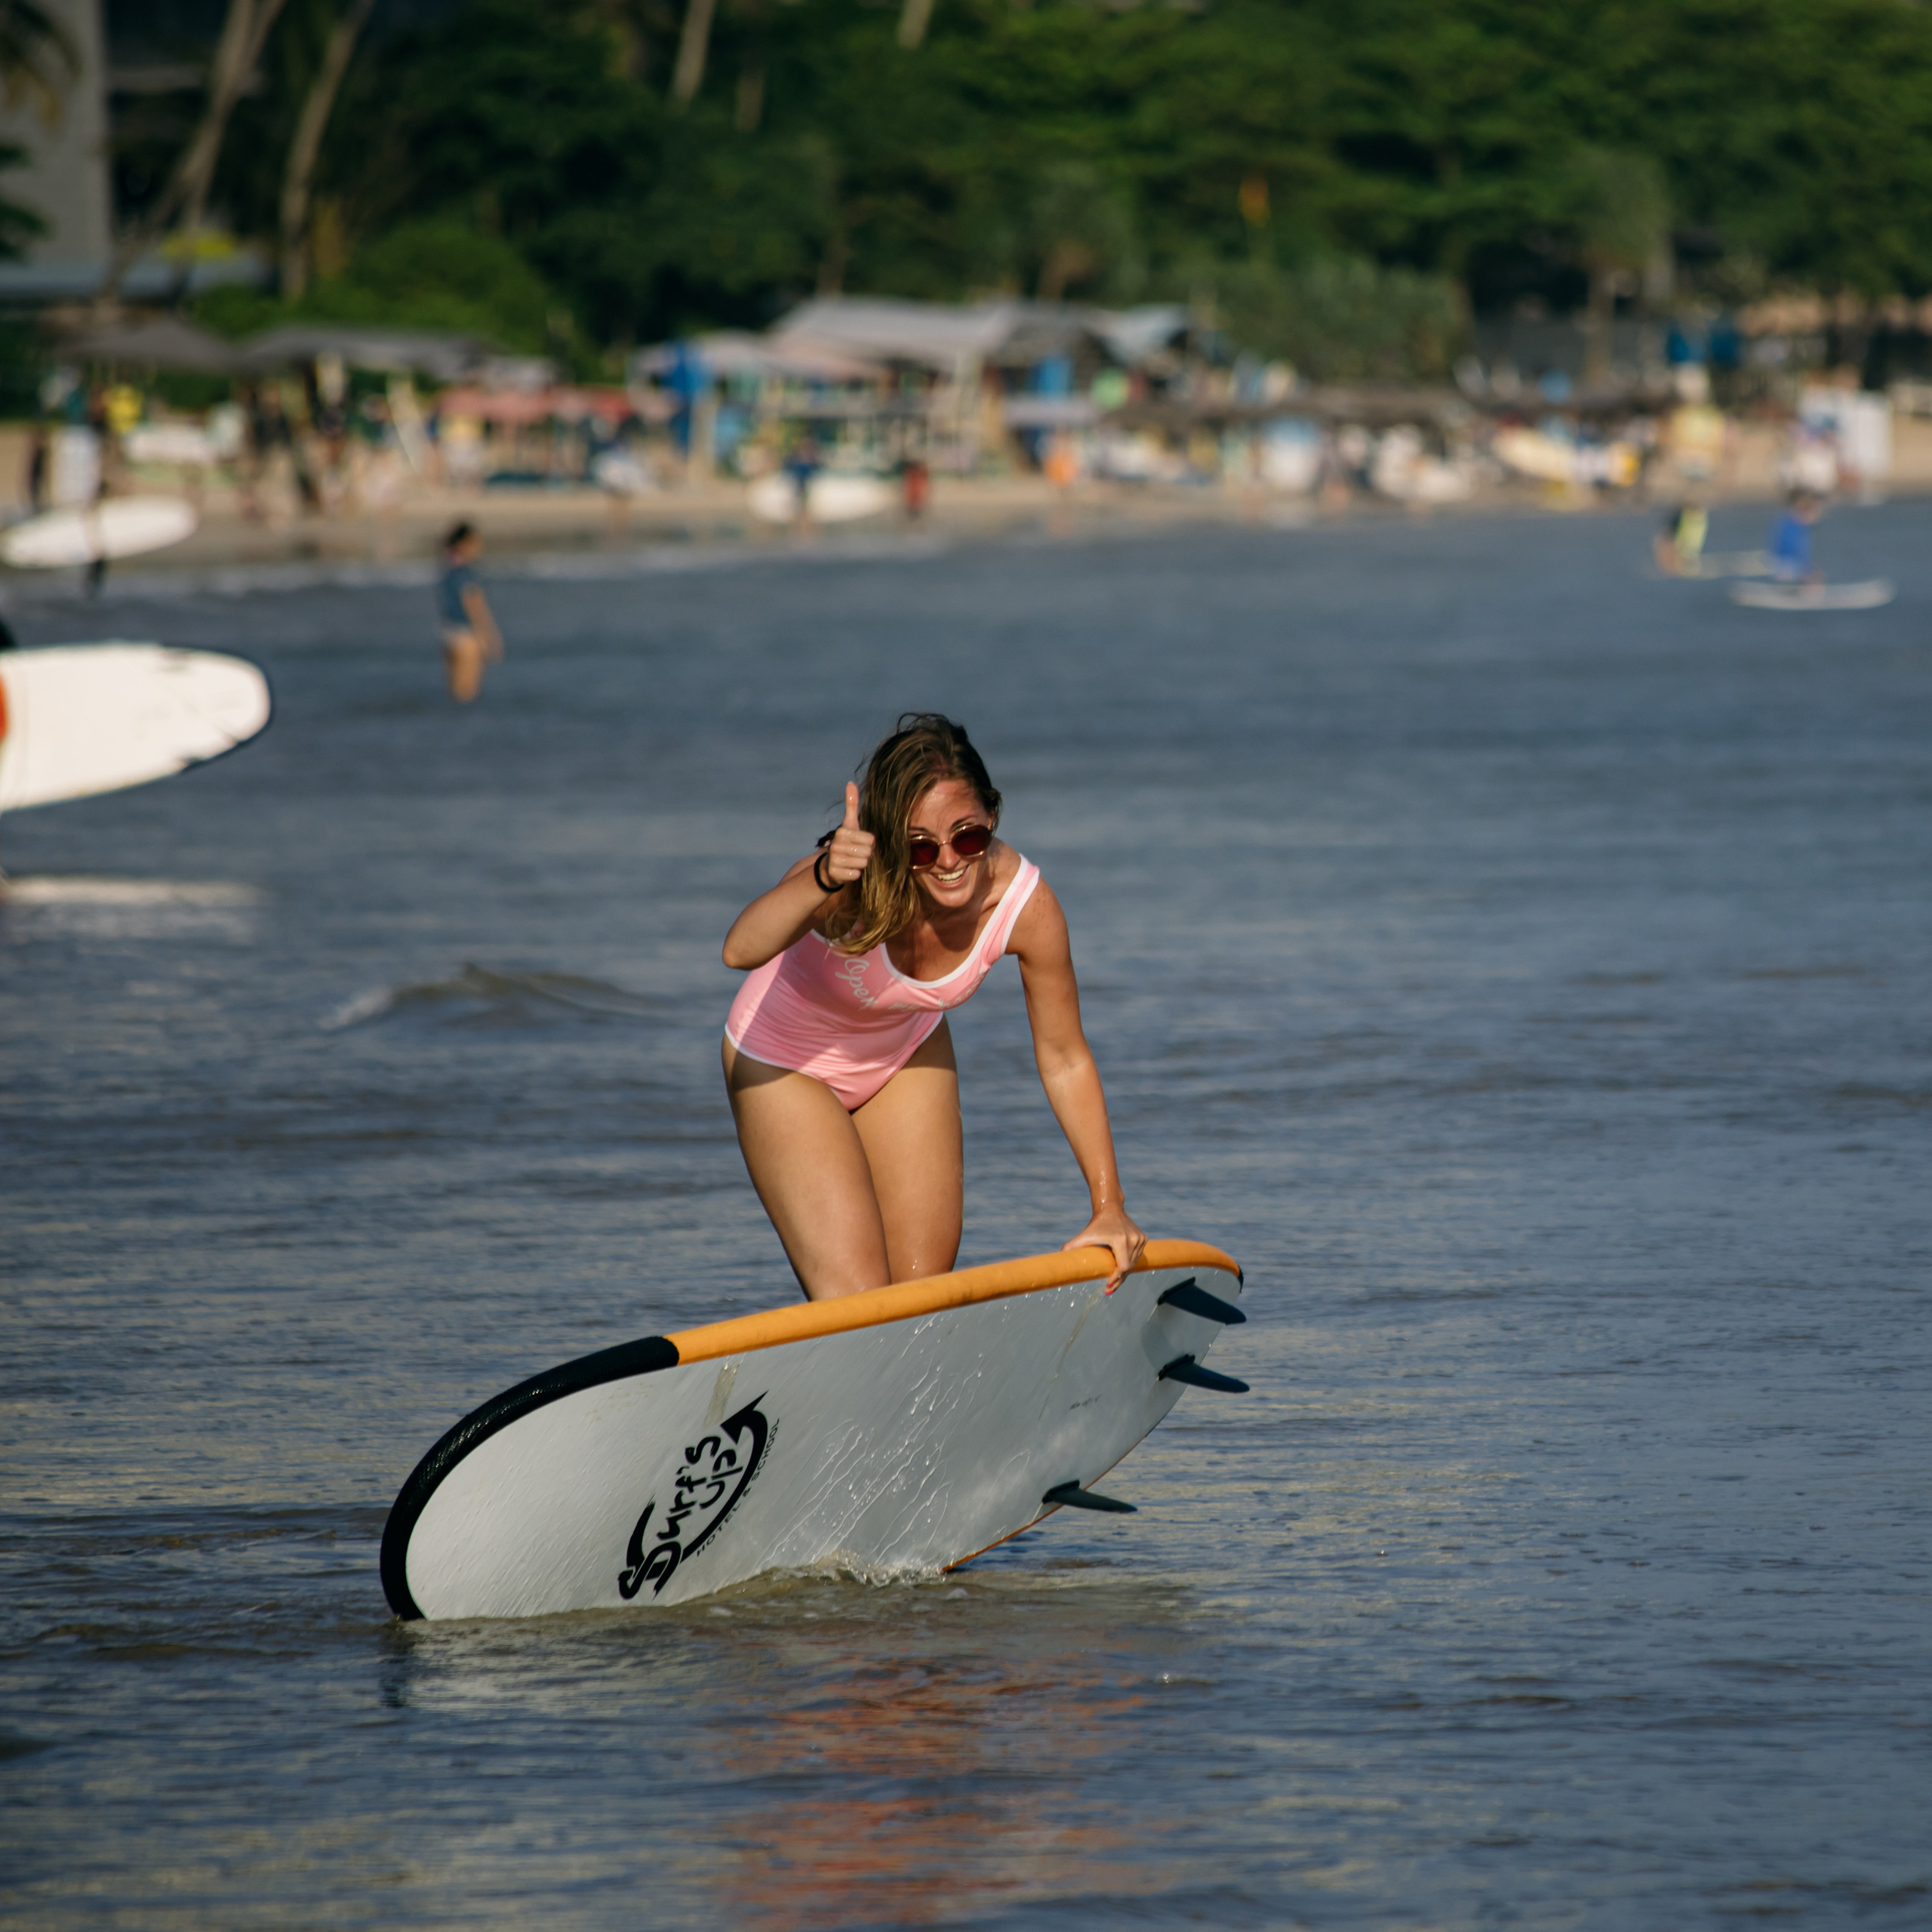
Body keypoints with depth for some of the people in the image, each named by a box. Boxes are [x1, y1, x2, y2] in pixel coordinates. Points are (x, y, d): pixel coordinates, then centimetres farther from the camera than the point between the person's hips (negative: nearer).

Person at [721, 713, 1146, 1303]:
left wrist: (1108, 1205, -13)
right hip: (788, 1065, -4)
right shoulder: (857, 882, -38)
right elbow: (741, 950, -58)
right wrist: (823, 880, -75)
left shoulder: (1024, 903, -27)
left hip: (908, 1055, 4)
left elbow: (1065, 1060, -11)